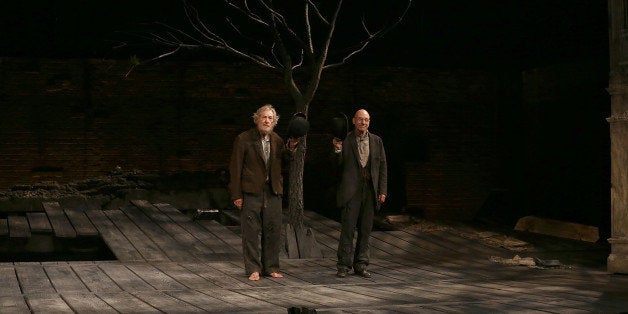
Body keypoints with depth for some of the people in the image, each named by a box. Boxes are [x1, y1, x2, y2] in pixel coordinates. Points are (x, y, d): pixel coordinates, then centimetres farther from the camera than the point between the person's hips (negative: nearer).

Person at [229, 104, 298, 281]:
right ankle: (253, 269, 8)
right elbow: (235, 168, -5)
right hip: (251, 192, -4)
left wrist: (290, 148, 0)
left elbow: (283, 162, 18)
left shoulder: (277, 140, 11)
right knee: (251, 232, 0)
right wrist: (236, 195, -10)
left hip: (273, 193, 5)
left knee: (273, 231, 7)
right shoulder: (244, 139, -3)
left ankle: (271, 268, 17)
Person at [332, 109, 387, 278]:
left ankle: (361, 264, 15)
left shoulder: (376, 141, 11)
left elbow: (382, 167, 12)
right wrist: (338, 150, -14)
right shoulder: (345, 140, 1)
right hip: (351, 191, -3)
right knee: (348, 229, -5)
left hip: (370, 191, 3)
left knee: (365, 230, 7)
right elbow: (339, 167, 2)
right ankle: (344, 265, 2)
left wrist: (382, 191, 6)